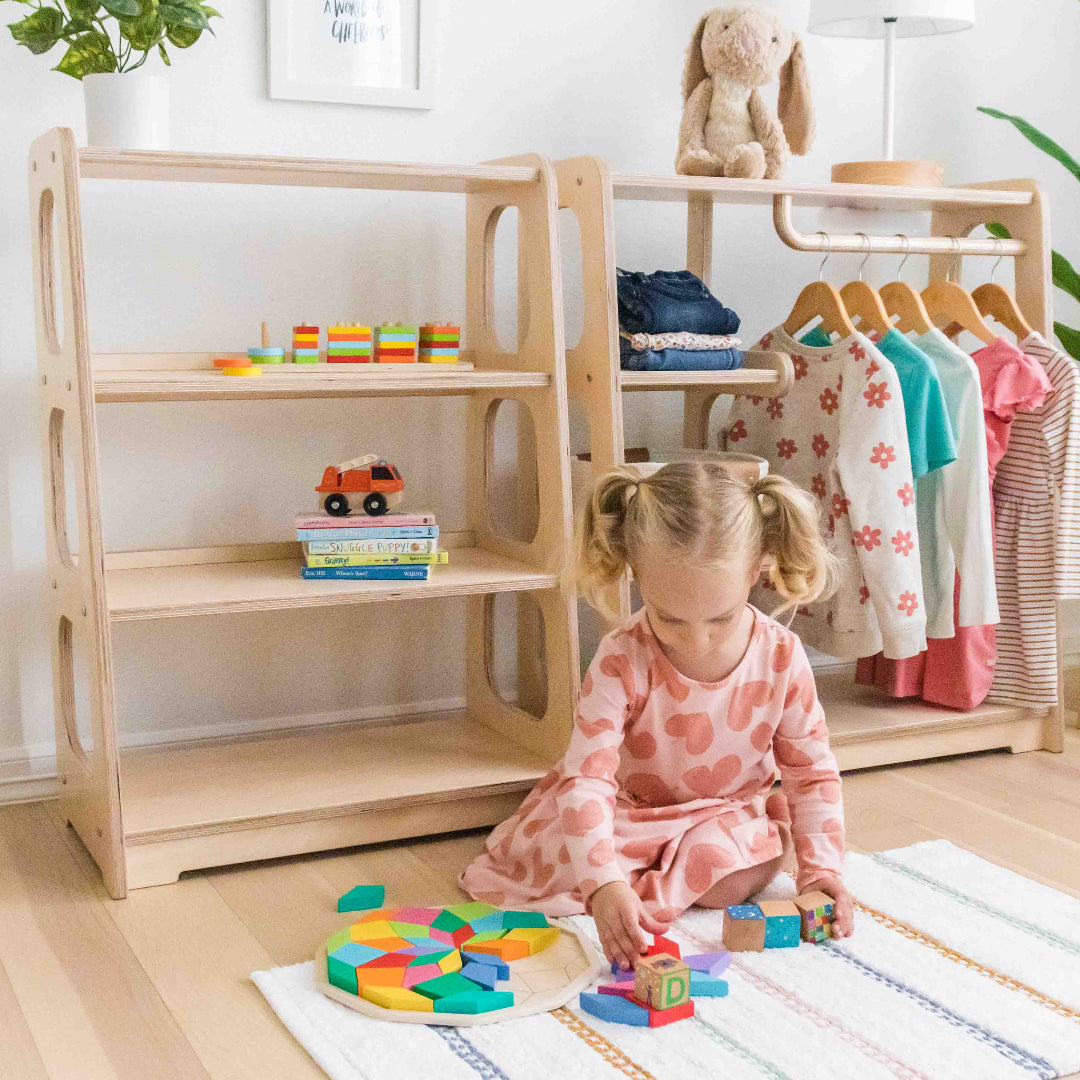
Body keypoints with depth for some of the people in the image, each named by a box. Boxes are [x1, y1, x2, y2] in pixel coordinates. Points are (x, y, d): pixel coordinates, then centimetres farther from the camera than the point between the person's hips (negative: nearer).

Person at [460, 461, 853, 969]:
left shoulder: (781, 657, -21)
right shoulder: (621, 661, -30)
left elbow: (813, 772, -8)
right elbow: (587, 775, -34)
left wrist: (820, 868, -20)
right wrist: (603, 883, -48)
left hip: (728, 812, 2)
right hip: (630, 805, -2)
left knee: (733, 878, -29)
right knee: (548, 854, -26)